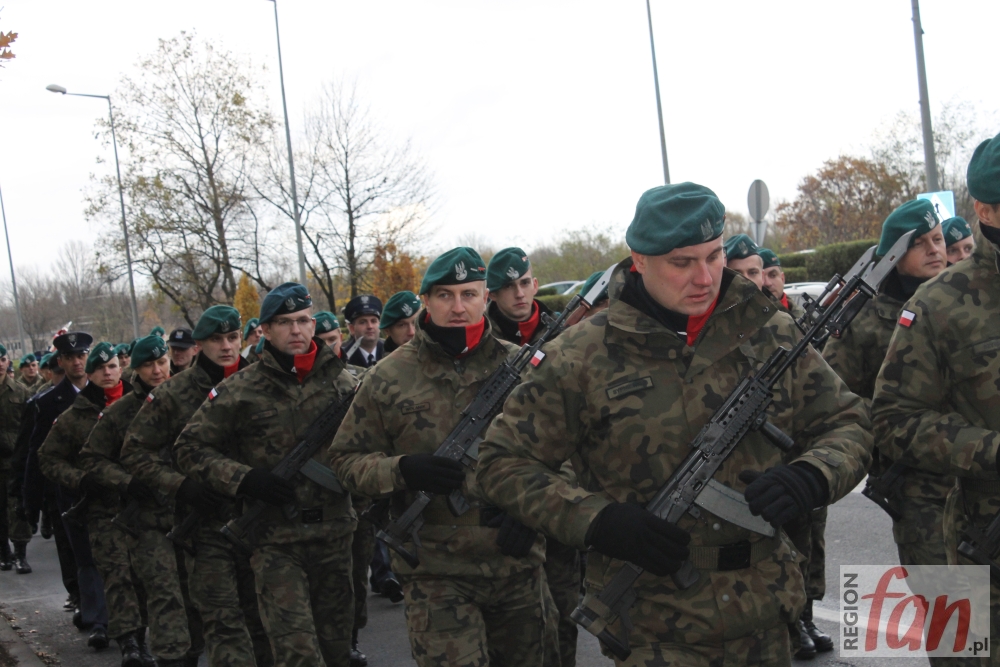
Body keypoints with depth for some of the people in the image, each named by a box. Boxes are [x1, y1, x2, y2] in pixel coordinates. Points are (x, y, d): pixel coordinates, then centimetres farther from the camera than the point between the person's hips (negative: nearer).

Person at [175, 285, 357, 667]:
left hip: (334, 536, 4)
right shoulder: (240, 391, -4)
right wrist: (243, 479, -13)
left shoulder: (340, 380, 5)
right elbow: (189, 449, 0)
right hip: (276, 541, -3)